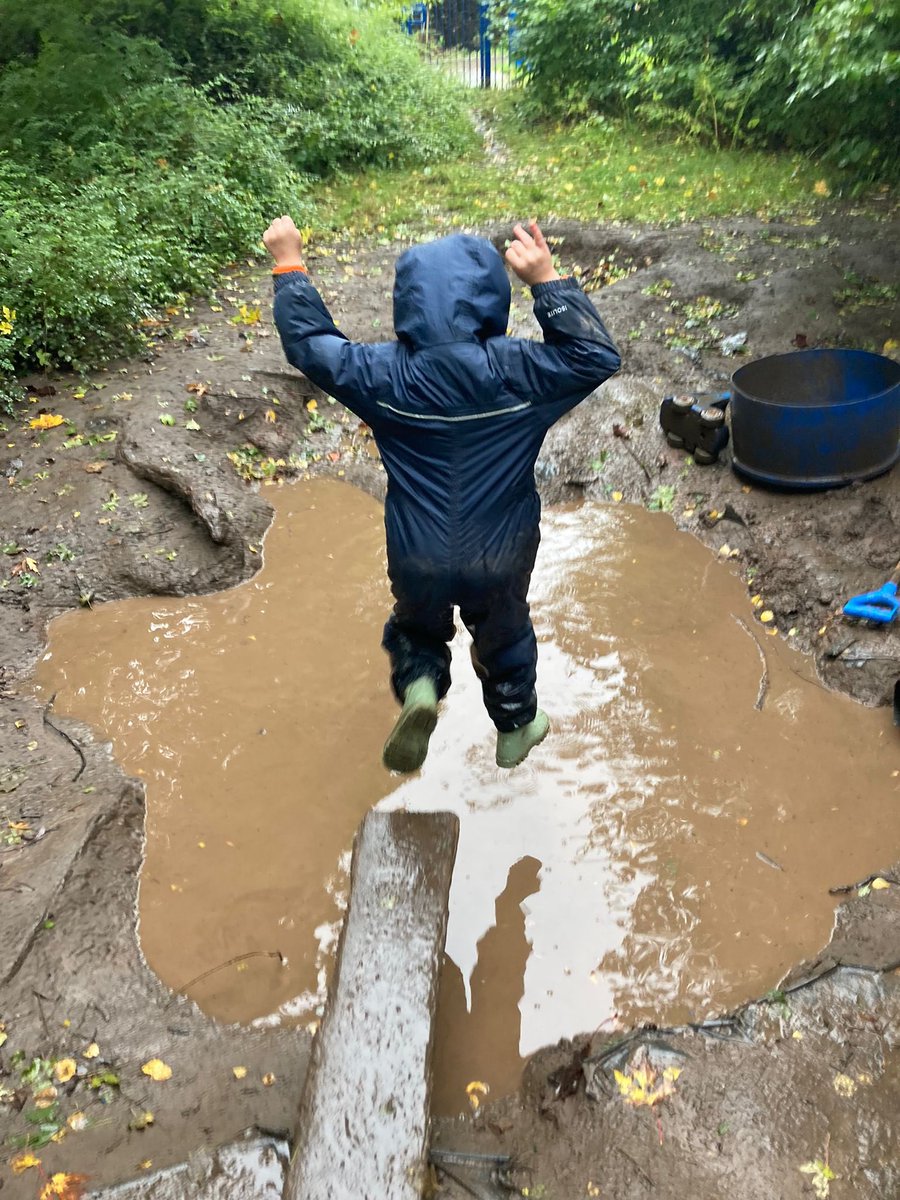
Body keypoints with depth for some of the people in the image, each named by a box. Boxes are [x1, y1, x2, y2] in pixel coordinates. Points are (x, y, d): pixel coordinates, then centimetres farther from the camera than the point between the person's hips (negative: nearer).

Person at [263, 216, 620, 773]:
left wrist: (290, 266, 7)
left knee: (418, 628, 30)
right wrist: (548, 280, -16)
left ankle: (419, 687, 2)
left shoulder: (383, 376, -17)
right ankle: (517, 726, 47)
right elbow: (598, 356, -11)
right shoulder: (516, 370, -21)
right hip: (500, 557, 0)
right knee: (505, 636, 27)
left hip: (417, 559, 0)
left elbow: (310, 344, -3)